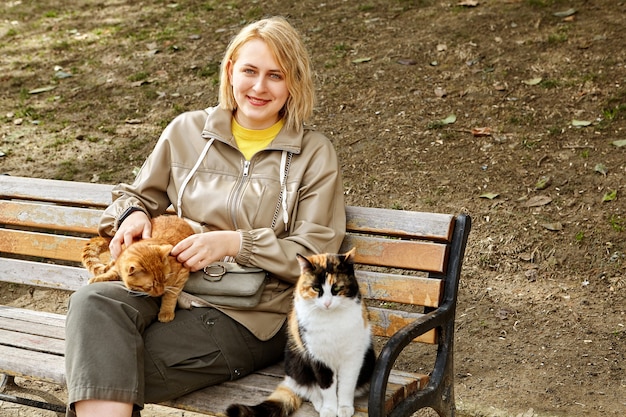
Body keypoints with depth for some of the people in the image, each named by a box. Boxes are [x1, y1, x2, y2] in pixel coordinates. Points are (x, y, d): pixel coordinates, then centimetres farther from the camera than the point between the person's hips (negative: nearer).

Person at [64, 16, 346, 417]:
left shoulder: (315, 154, 4)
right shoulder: (187, 131, 13)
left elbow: (314, 256, -1)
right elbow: (137, 194, 25)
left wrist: (233, 242, -13)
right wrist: (133, 214, 0)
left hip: (252, 316, -4)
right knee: (94, 301, -31)